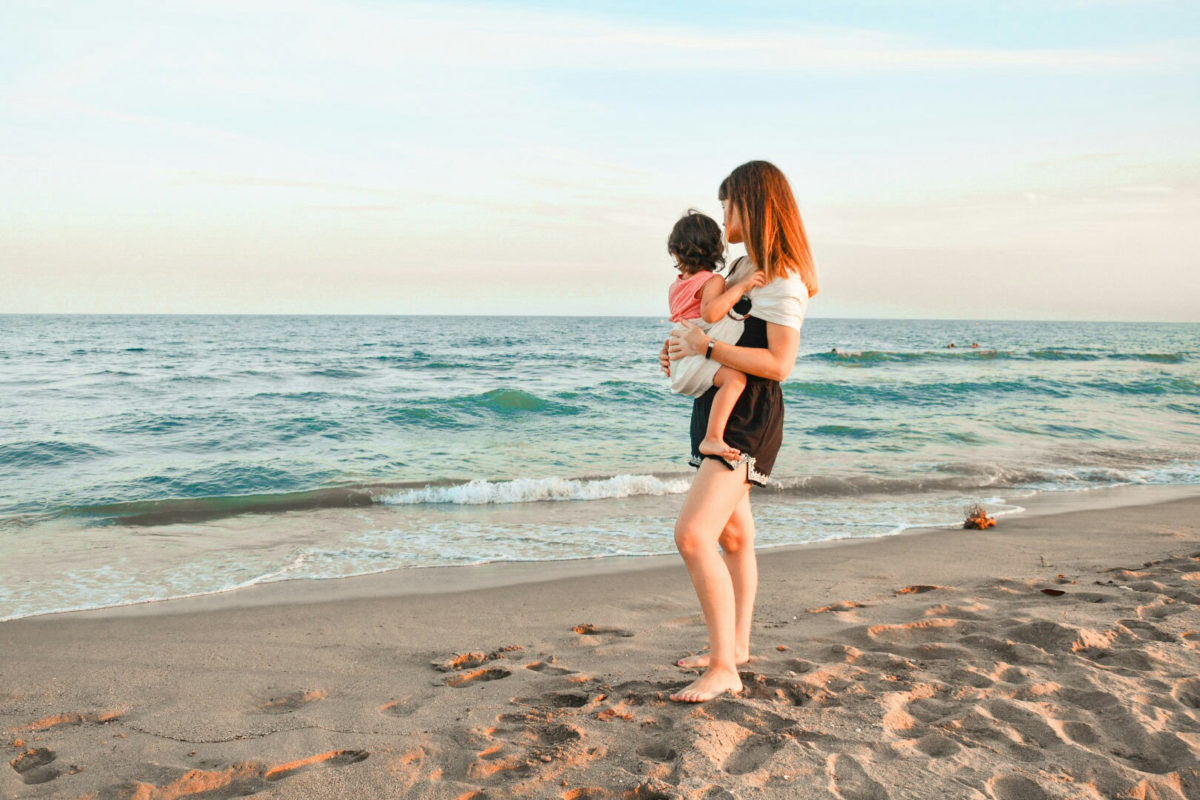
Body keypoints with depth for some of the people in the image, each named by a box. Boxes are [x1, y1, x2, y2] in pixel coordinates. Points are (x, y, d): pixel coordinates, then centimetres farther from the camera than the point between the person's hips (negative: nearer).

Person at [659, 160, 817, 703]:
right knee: (732, 536, 18)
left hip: (749, 419, -11)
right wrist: (682, 351, 14)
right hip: (721, 410, 11)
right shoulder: (749, 267, 15)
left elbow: (779, 363, -25)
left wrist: (707, 348, -23)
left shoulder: (784, 278, -16)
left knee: (693, 534, -20)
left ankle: (723, 668, -11)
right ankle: (735, 646, 33)